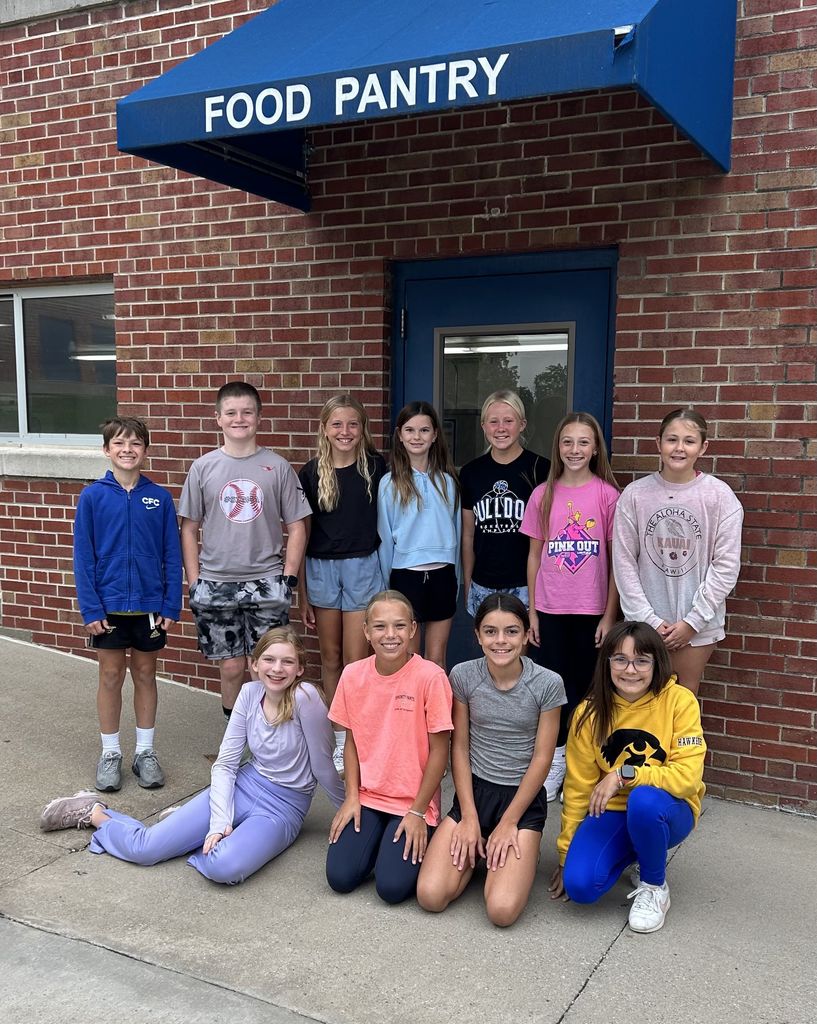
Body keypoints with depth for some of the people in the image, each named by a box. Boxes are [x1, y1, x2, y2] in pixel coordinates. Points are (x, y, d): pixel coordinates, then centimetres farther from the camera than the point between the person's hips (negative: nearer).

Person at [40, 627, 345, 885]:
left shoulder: (305, 697, -23)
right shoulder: (250, 693, -5)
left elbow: (323, 767, -11)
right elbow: (225, 763, -3)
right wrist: (220, 821, -14)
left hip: (284, 808, -3)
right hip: (241, 785, 4)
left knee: (224, 867, -33)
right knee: (146, 848, -8)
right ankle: (92, 812, 22)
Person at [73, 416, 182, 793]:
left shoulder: (159, 498, -3)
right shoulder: (92, 496, -5)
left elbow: (172, 556, -1)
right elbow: (83, 556, -5)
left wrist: (172, 606, -4)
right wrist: (90, 608, -9)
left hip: (149, 606, 1)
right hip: (108, 606, -1)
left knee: (145, 675, 12)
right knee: (111, 676, 9)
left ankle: (145, 751, 25)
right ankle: (110, 753, 23)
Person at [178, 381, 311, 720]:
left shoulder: (277, 467, 1)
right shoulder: (203, 467, 3)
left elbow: (296, 527, 3)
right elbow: (189, 529, 6)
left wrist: (288, 578, -3)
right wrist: (194, 581, 0)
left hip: (266, 581, -1)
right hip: (216, 582, 1)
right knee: (231, 667, 8)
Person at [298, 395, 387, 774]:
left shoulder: (375, 467, -3)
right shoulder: (312, 472, 1)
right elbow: (301, 532, 5)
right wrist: (301, 591, 5)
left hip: (362, 565, -2)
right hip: (321, 568, 2)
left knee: (355, 660, -3)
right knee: (330, 657, 11)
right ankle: (337, 735, 24)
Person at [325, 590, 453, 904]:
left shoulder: (430, 677, -18)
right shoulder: (353, 675, -5)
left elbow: (439, 750, -12)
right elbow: (351, 740, 6)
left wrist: (417, 812, -9)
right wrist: (352, 796, -1)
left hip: (413, 803, -3)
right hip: (366, 798, 4)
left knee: (392, 887, -15)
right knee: (340, 877, -9)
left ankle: (411, 841, 15)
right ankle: (378, 837, 19)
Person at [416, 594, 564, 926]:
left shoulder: (548, 684, -13)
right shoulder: (463, 676, -7)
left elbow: (542, 759, -8)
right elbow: (459, 748, 0)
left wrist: (508, 823, -8)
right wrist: (469, 817, -5)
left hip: (524, 797, -2)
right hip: (475, 789, 2)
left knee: (502, 910, -19)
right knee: (430, 896, -13)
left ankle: (522, 852, 12)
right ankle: (479, 849, 15)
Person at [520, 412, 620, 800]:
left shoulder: (607, 495, -5)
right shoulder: (542, 495, 3)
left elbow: (616, 560, -3)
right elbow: (535, 555, 7)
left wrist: (610, 615, -5)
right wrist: (532, 611, 4)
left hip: (591, 610, -2)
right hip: (550, 609, 2)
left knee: (587, 688, 7)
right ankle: (555, 761, 24)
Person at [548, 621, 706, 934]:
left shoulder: (679, 701, -14)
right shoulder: (590, 712, -7)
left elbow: (688, 777, -20)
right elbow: (578, 788, 0)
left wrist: (624, 774, -27)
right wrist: (566, 854, 4)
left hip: (665, 811, -2)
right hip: (611, 812, 3)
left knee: (644, 799, -37)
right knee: (579, 884, -22)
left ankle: (654, 886, -7)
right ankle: (632, 855, 13)